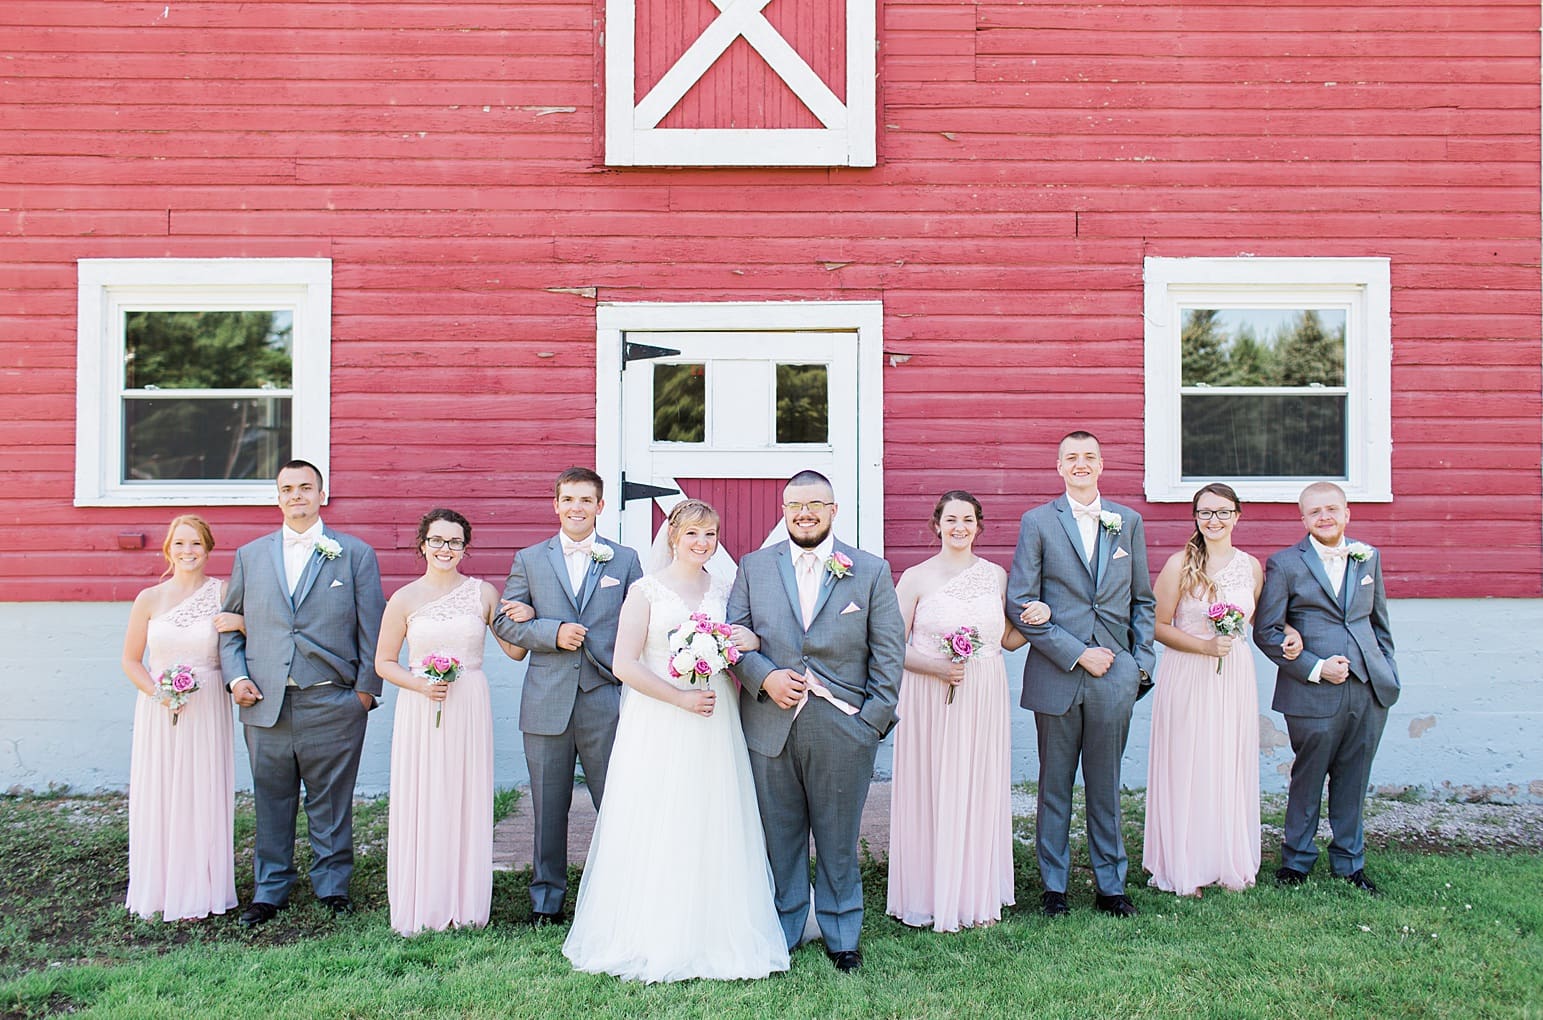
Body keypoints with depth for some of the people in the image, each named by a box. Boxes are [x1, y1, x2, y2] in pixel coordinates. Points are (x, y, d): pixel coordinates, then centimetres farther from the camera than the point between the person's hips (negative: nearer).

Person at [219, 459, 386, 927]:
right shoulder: (250, 555, 12)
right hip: (265, 704, 3)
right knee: (271, 803, 11)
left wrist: (366, 689, -4)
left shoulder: (356, 554, 4)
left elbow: (372, 628, 1)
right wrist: (235, 677, 1)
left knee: (331, 803, 7)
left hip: (332, 704, -2)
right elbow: (230, 624, 16)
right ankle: (269, 890, 25)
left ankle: (333, 887, 21)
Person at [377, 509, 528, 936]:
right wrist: (421, 685, -10)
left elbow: (515, 651, 10)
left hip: (470, 708, 1)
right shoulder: (405, 599, 1)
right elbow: (383, 662, 6)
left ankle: (464, 905, 18)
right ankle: (421, 906, 15)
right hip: (420, 710, -1)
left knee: (467, 802, 5)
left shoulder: (484, 593, 4)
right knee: (421, 802, 1)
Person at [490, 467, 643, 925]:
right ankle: (546, 900, 23)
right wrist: (553, 633, -11)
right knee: (548, 808, 9)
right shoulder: (529, 560, 9)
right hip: (547, 703, 1)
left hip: (606, 701, 0)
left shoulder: (624, 559, 8)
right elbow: (504, 622, 5)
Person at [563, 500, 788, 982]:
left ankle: (712, 937, 19)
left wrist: (752, 641, -7)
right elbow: (624, 665, -8)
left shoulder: (724, 592, 11)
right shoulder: (646, 590, -2)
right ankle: (651, 938, 16)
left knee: (713, 829, 6)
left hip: (714, 724, 4)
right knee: (655, 829, 0)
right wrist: (680, 697, -14)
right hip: (657, 725, -4)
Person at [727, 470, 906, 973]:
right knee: (779, 837, 10)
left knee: (838, 839, 10)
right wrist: (765, 677, -12)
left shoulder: (871, 570, 3)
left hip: (842, 727, -1)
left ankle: (841, 936, 26)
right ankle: (781, 931, 27)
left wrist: (875, 720, -5)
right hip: (770, 725, 1)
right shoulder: (754, 567, 7)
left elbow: (889, 652, 2)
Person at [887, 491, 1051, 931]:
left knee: (980, 793, 9)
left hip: (984, 699, 3)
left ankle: (977, 895, 24)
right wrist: (937, 667, -17)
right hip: (930, 700, -3)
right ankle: (932, 898, 16)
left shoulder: (996, 576, 8)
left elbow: (1008, 639, 16)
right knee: (931, 793, 1)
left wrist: (1038, 618, -1)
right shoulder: (917, 578, -3)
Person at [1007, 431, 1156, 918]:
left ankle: (1111, 885, 25)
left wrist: (1141, 661, 3)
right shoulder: (1038, 522, -1)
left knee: (1106, 787, 12)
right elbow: (1021, 603, -6)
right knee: (1055, 787, 9)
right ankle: (1053, 885, 22)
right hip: (1056, 675, -2)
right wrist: (1077, 654, -11)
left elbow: (1142, 599, 13)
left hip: (1114, 677, 2)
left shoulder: (1128, 521, 8)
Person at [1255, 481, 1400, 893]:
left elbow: (1379, 620, 18)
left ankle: (1349, 862, 29)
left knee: (1353, 781, 12)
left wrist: (1387, 672, 11)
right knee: (1307, 780, 8)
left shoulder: (1369, 557, 10)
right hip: (1314, 695, -4)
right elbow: (1266, 631, -7)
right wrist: (1315, 668, -13)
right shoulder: (1284, 564, -5)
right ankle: (1296, 860, 26)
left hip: (1369, 690, 4)